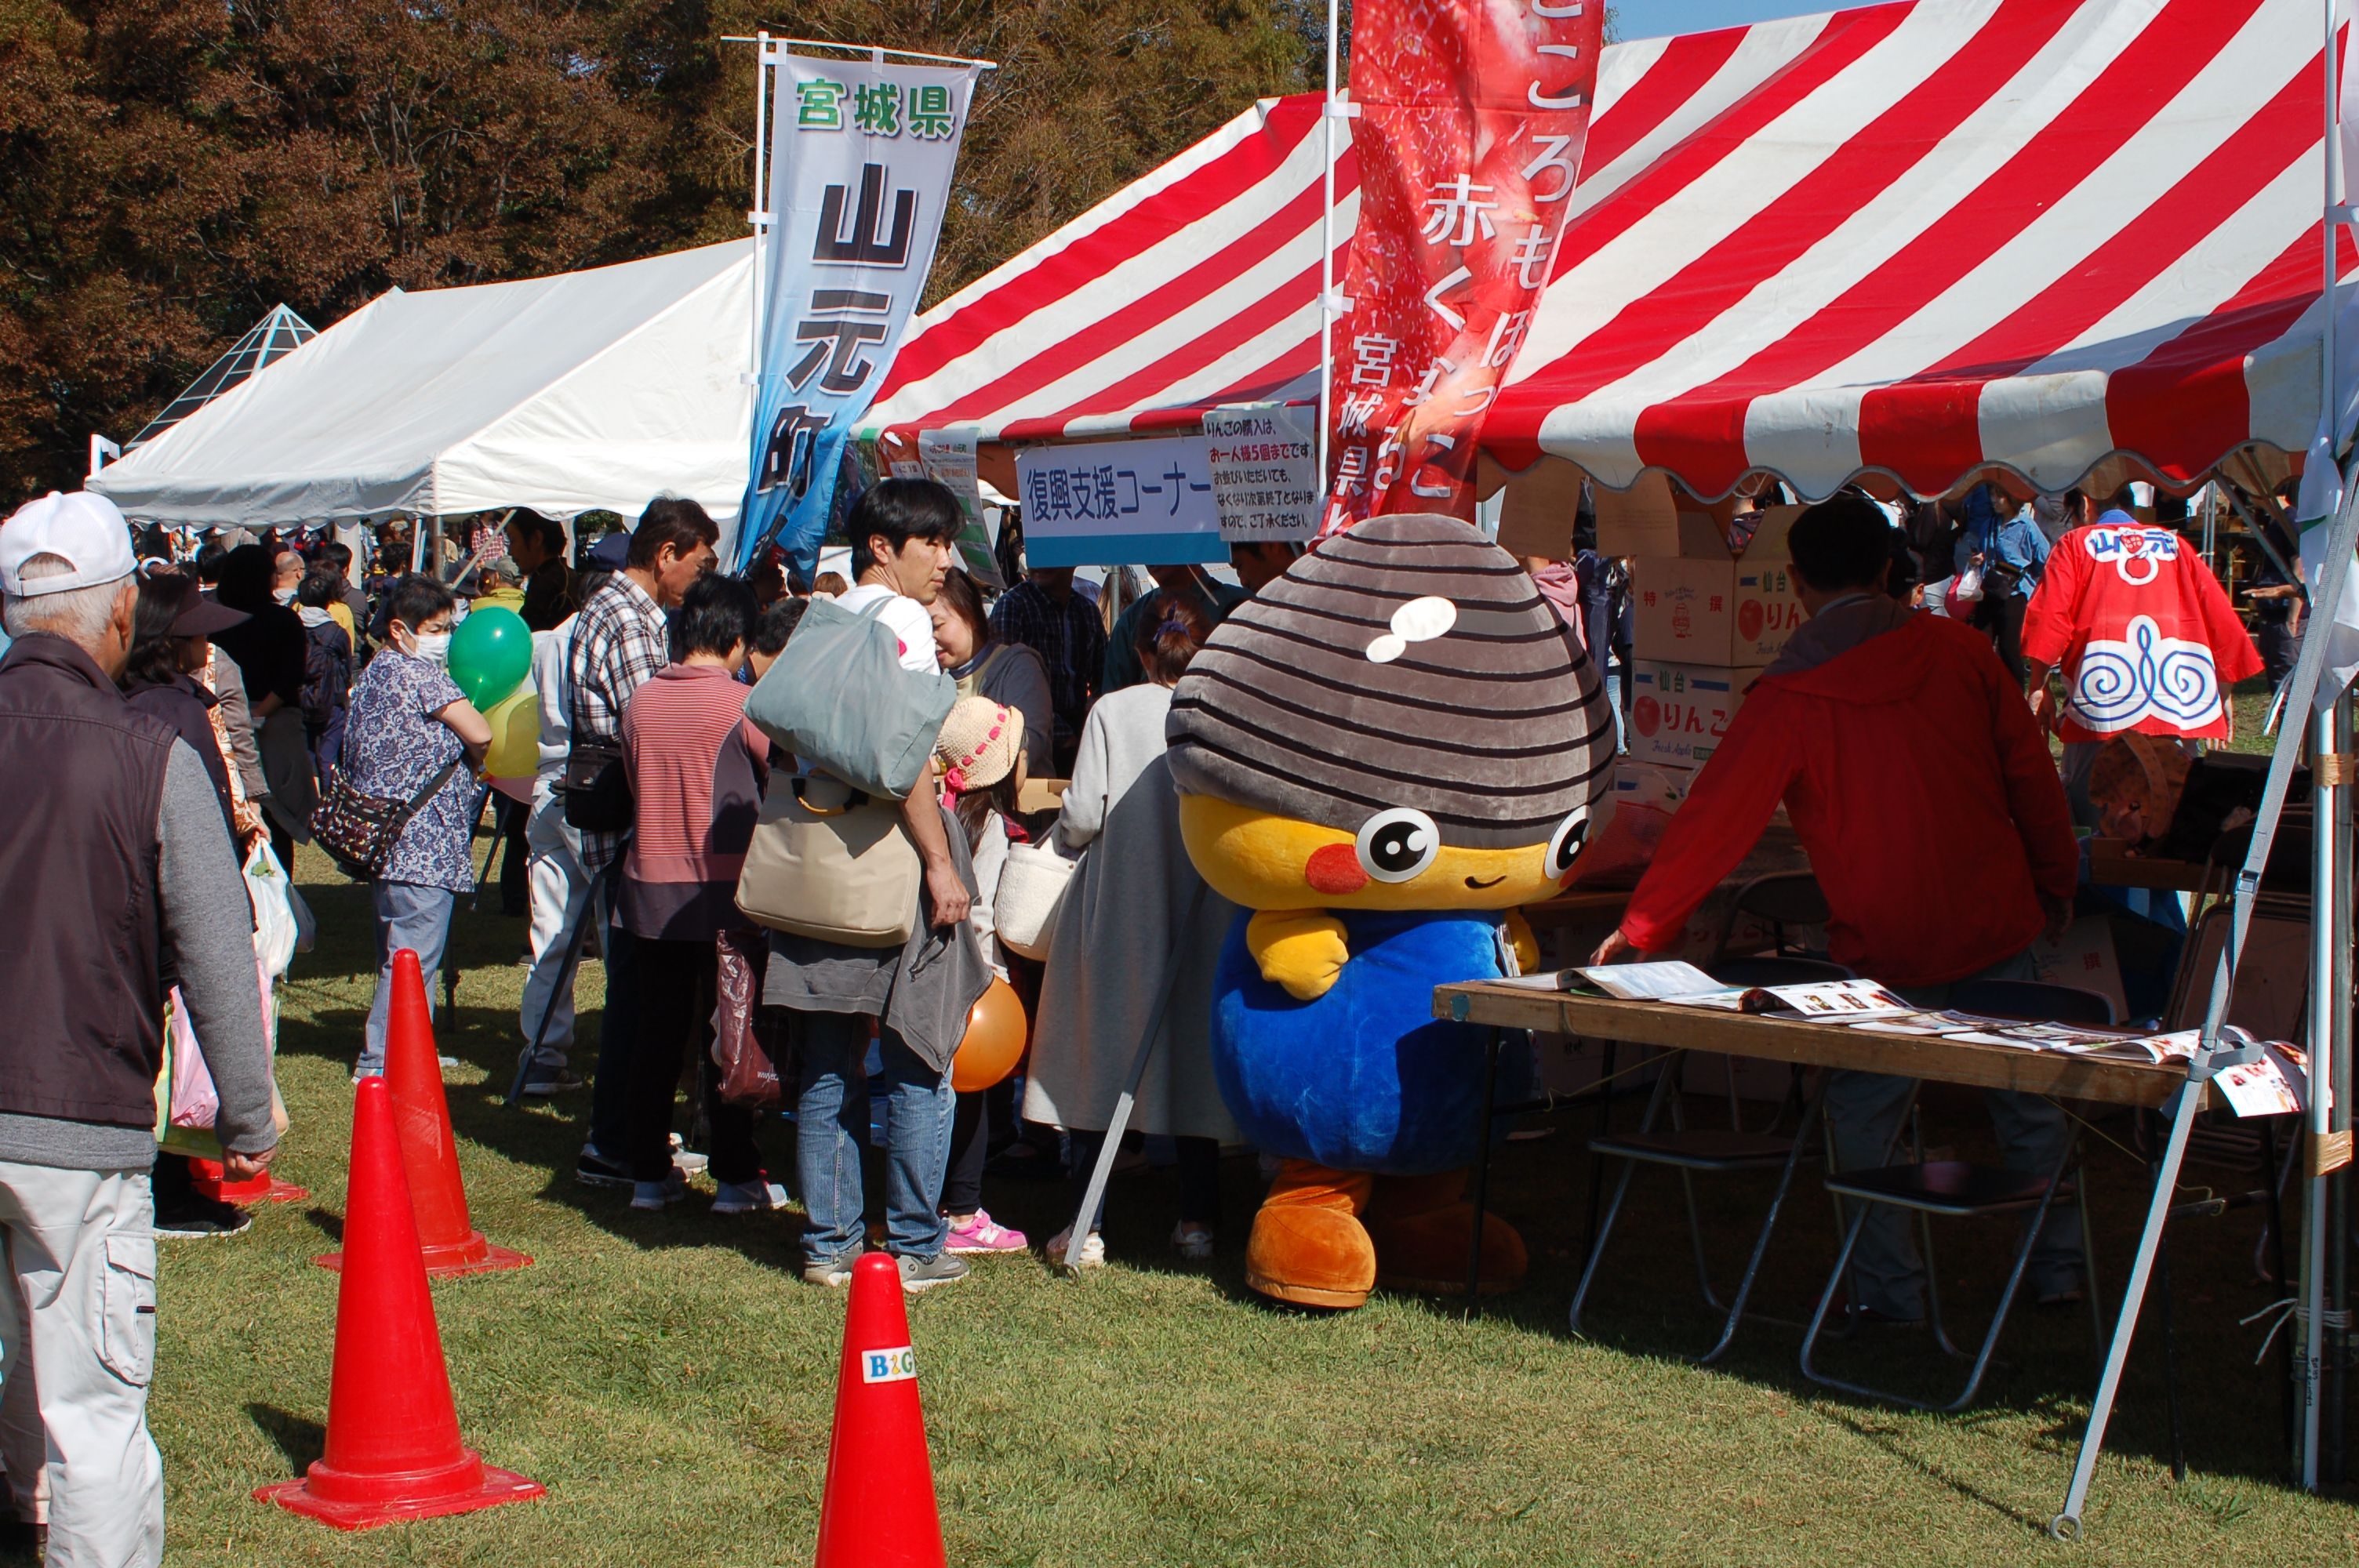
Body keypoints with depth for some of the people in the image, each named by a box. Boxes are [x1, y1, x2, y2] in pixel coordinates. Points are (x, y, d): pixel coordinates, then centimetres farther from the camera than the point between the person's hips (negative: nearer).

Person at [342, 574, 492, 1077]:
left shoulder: (376, 672, 19)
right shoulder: (416, 671, -10)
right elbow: (479, 735, -15)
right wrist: (474, 758, 8)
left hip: (385, 841, 10)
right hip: (420, 841, -10)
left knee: (399, 953, 17)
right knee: (414, 957, -8)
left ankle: (388, 1055, 24)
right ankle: (380, 1065, -7)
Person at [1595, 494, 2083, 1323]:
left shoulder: (1787, 698, -8)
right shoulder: (1959, 651, 0)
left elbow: (1715, 816, -6)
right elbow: (2032, 775, 7)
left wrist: (1642, 927, 2)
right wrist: (2055, 886, 20)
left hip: (1888, 949, -3)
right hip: (1997, 926, 3)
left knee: (1864, 1119, 11)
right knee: (2027, 1104, 16)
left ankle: (1891, 1291, 11)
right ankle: (2058, 1270, 24)